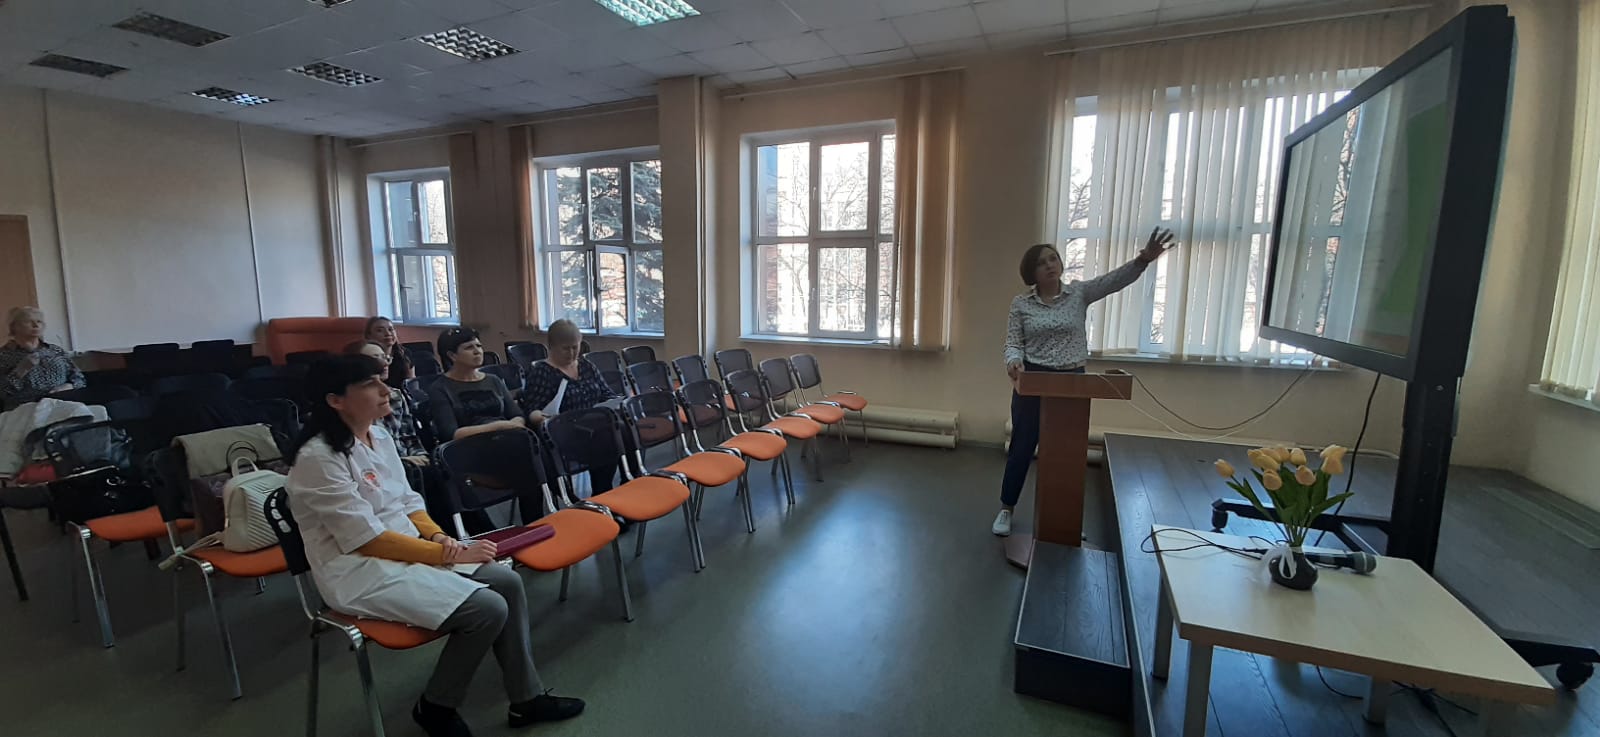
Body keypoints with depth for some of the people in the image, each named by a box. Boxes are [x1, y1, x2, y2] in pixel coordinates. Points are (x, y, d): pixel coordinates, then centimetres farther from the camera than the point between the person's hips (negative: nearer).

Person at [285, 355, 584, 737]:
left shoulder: (378, 434, 5)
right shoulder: (318, 458, -20)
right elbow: (369, 541, -21)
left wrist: (440, 537, -7)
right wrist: (448, 555, -18)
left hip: (407, 548, 8)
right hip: (361, 570, -8)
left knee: (508, 582, -6)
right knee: (488, 609, -21)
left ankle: (526, 697, 7)